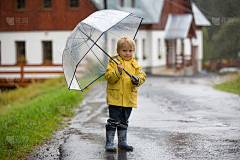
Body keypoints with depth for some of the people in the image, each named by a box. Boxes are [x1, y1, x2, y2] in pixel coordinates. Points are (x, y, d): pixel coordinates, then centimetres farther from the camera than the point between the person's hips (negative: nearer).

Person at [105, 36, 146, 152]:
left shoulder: (135, 64, 10)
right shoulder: (113, 62, -3)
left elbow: (142, 76, 4)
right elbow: (108, 77, -11)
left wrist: (137, 80, -17)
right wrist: (118, 71, -26)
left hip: (129, 99, 4)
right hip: (115, 98, -4)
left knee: (124, 121, 14)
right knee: (113, 120, -4)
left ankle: (122, 142, 22)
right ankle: (109, 143, 2)